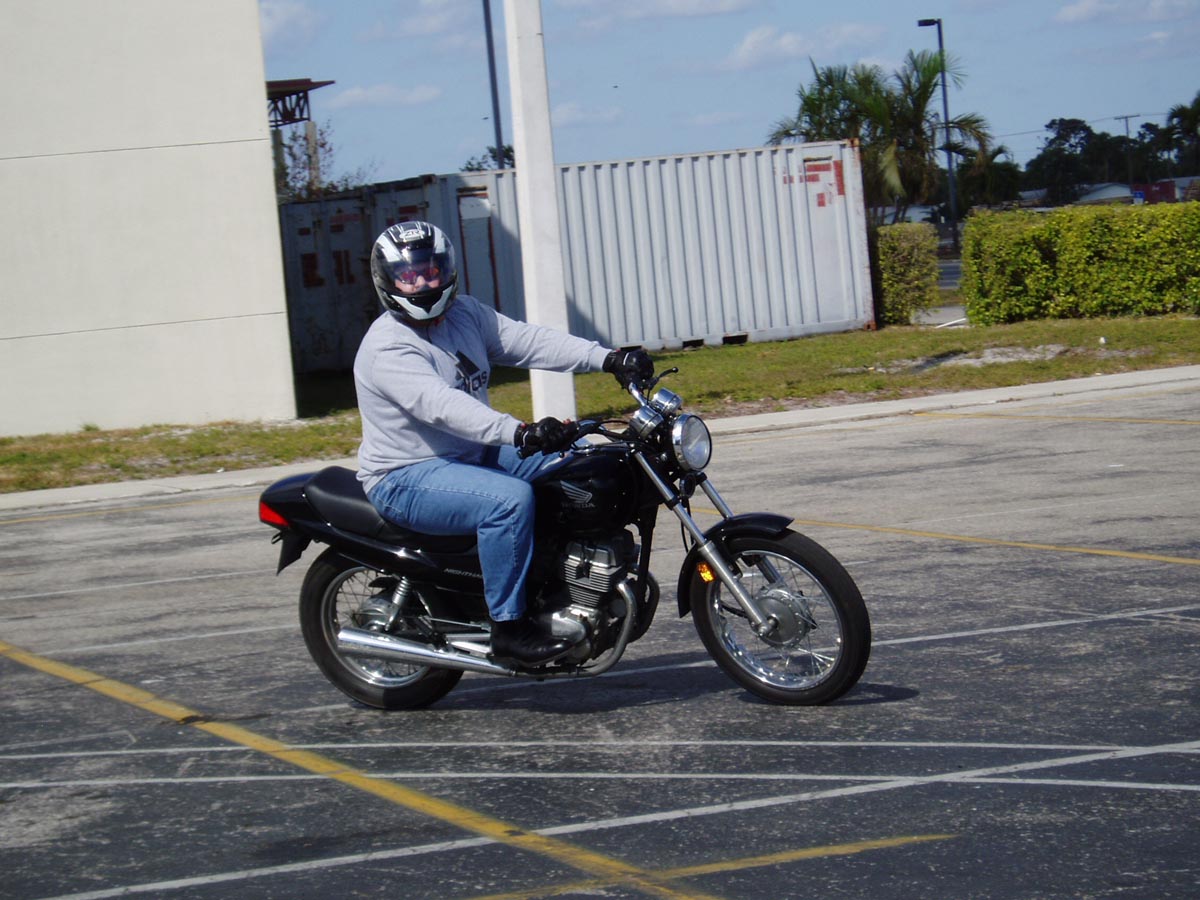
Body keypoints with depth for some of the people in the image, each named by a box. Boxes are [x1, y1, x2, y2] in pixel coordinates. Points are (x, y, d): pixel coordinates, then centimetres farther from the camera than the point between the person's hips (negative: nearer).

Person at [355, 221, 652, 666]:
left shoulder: (465, 313, 8)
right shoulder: (387, 349, -20)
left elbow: (528, 340, -1)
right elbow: (440, 405, -35)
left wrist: (607, 358, -15)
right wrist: (518, 432, -48)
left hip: (474, 456, 9)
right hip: (407, 479, -9)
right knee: (511, 499, -31)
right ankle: (508, 628, -24)